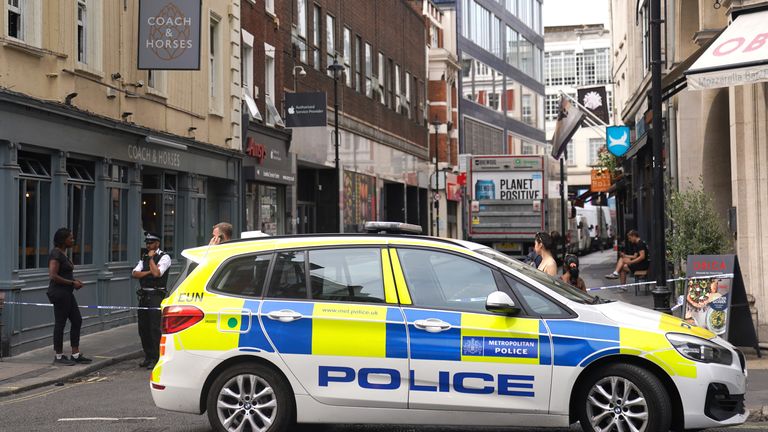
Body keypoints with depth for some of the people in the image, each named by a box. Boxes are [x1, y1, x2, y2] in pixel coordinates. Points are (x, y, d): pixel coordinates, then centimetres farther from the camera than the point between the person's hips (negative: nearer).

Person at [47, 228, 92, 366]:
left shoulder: (63, 253, 14)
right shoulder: (56, 254, -15)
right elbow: (53, 276, -23)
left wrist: (75, 281, 8)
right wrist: (72, 283, -16)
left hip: (67, 293, 10)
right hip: (59, 293, -10)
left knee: (77, 321, 10)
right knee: (60, 323, -1)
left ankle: (75, 354, 15)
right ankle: (58, 356, 8)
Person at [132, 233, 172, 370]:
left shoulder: (164, 257, -3)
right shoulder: (144, 258, 18)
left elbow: (157, 273, -17)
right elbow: (135, 273, 5)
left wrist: (151, 258, -8)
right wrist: (148, 272, -8)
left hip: (156, 295, -7)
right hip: (144, 295, 7)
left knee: (154, 328, -9)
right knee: (143, 327, 9)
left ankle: (155, 358, -5)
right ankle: (148, 357, 19)